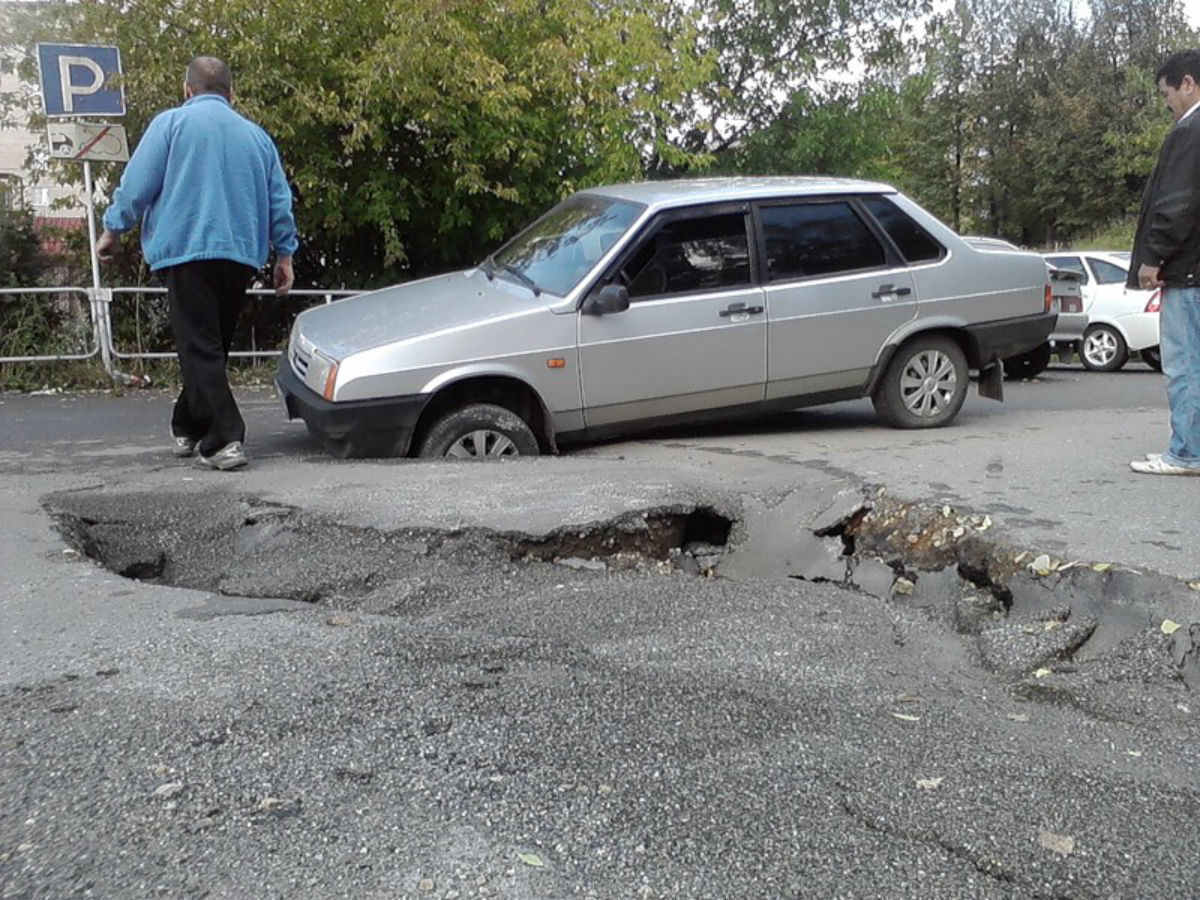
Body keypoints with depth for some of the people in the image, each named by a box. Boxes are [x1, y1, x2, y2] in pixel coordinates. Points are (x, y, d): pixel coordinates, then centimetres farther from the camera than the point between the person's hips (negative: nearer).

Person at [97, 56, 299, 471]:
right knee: (213, 347, 16)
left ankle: (225, 440, -17)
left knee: (200, 349, -5)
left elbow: (137, 185, -2)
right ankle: (187, 428, 27)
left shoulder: (172, 123, 1)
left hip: (188, 250, -5)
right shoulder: (256, 135, 14)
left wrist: (113, 229, 11)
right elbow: (280, 202, 14)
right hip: (241, 255, 5)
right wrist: (285, 254, 19)